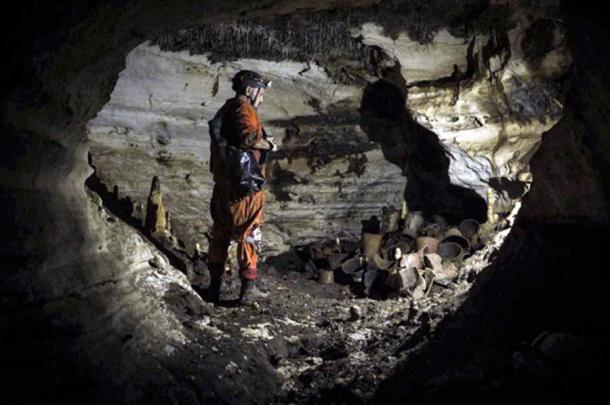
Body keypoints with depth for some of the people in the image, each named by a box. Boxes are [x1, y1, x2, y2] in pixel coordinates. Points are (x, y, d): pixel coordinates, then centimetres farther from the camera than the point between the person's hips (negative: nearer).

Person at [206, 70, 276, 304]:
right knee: (248, 233, -2)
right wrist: (268, 144, -9)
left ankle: (214, 286, 20)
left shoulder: (225, 110, 20)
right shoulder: (243, 108, -9)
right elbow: (249, 136, -24)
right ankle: (248, 287, 0)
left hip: (223, 183, 9)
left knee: (220, 233, 13)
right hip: (245, 184, -9)